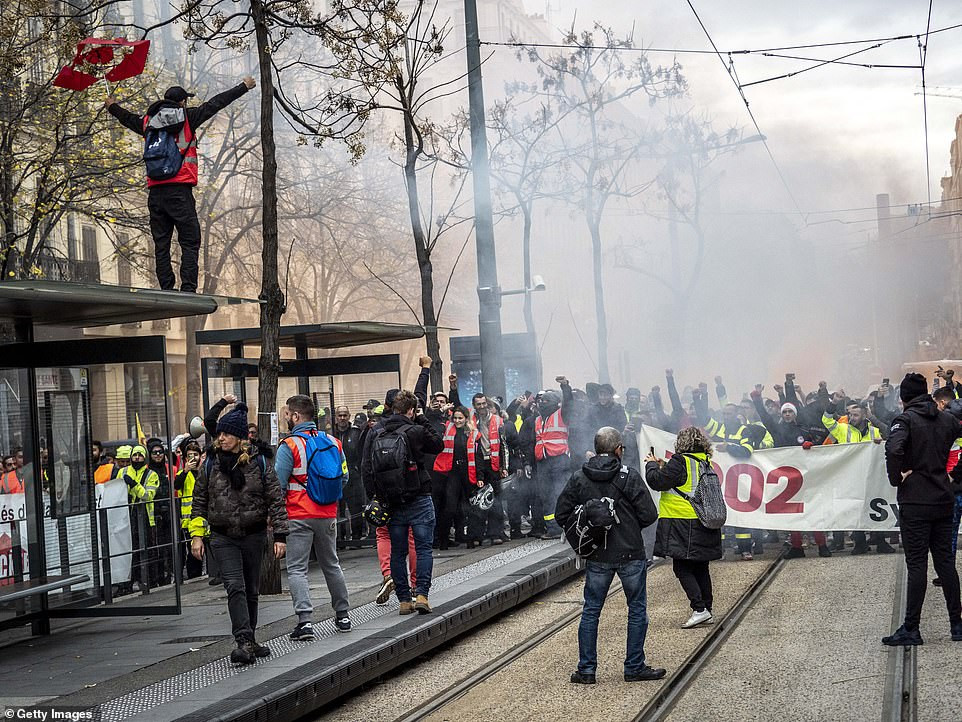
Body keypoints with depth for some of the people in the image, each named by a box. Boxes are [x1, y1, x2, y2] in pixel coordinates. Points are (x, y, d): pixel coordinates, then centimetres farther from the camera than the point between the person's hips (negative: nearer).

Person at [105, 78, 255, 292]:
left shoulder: (148, 121, 16)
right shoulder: (186, 118, 2)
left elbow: (129, 119, 36)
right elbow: (215, 104, 8)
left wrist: (112, 107, 59)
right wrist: (244, 87, 18)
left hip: (155, 192, 5)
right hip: (179, 189, -5)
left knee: (161, 244, 7)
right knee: (190, 242, -5)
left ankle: (166, 289, 4)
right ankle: (188, 289, -15)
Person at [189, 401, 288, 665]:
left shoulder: (260, 465, -3)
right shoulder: (211, 466, 2)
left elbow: (276, 501, -2)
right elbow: (199, 502, 8)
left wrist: (280, 536, -7)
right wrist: (197, 535, 1)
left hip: (253, 535, 1)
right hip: (223, 537, 0)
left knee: (251, 590, 11)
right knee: (235, 587, -15)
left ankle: (249, 641, 25)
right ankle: (244, 643, -22)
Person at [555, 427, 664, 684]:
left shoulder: (578, 478, -1)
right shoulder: (629, 477, -11)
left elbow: (562, 514, 0)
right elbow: (649, 515, -11)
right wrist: (631, 525, 9)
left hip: (596, 556, 3)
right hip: (631, 554, -3)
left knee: (590, 610, 11)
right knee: (637, 609, 10)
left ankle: (586, 669, 11)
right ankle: (635, 667, 13)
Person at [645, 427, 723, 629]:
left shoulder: (680, 462, -13)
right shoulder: (706, 463, 11)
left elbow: (657, 481, -13)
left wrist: (652, 464, 6)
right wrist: (664, 467, 21)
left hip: (683, 525, -7)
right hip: (704, 524, 7)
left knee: (682, 568, -3)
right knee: (700, 568, 15)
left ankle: (699, 609, -12)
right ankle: (706, 609, 18)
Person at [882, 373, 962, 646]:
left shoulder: (906, 419, -10)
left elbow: (893, 449, -26)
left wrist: (896, 479, -13)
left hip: (916, 503, -5)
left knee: (916, 564, -4)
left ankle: (911, 629, -2)